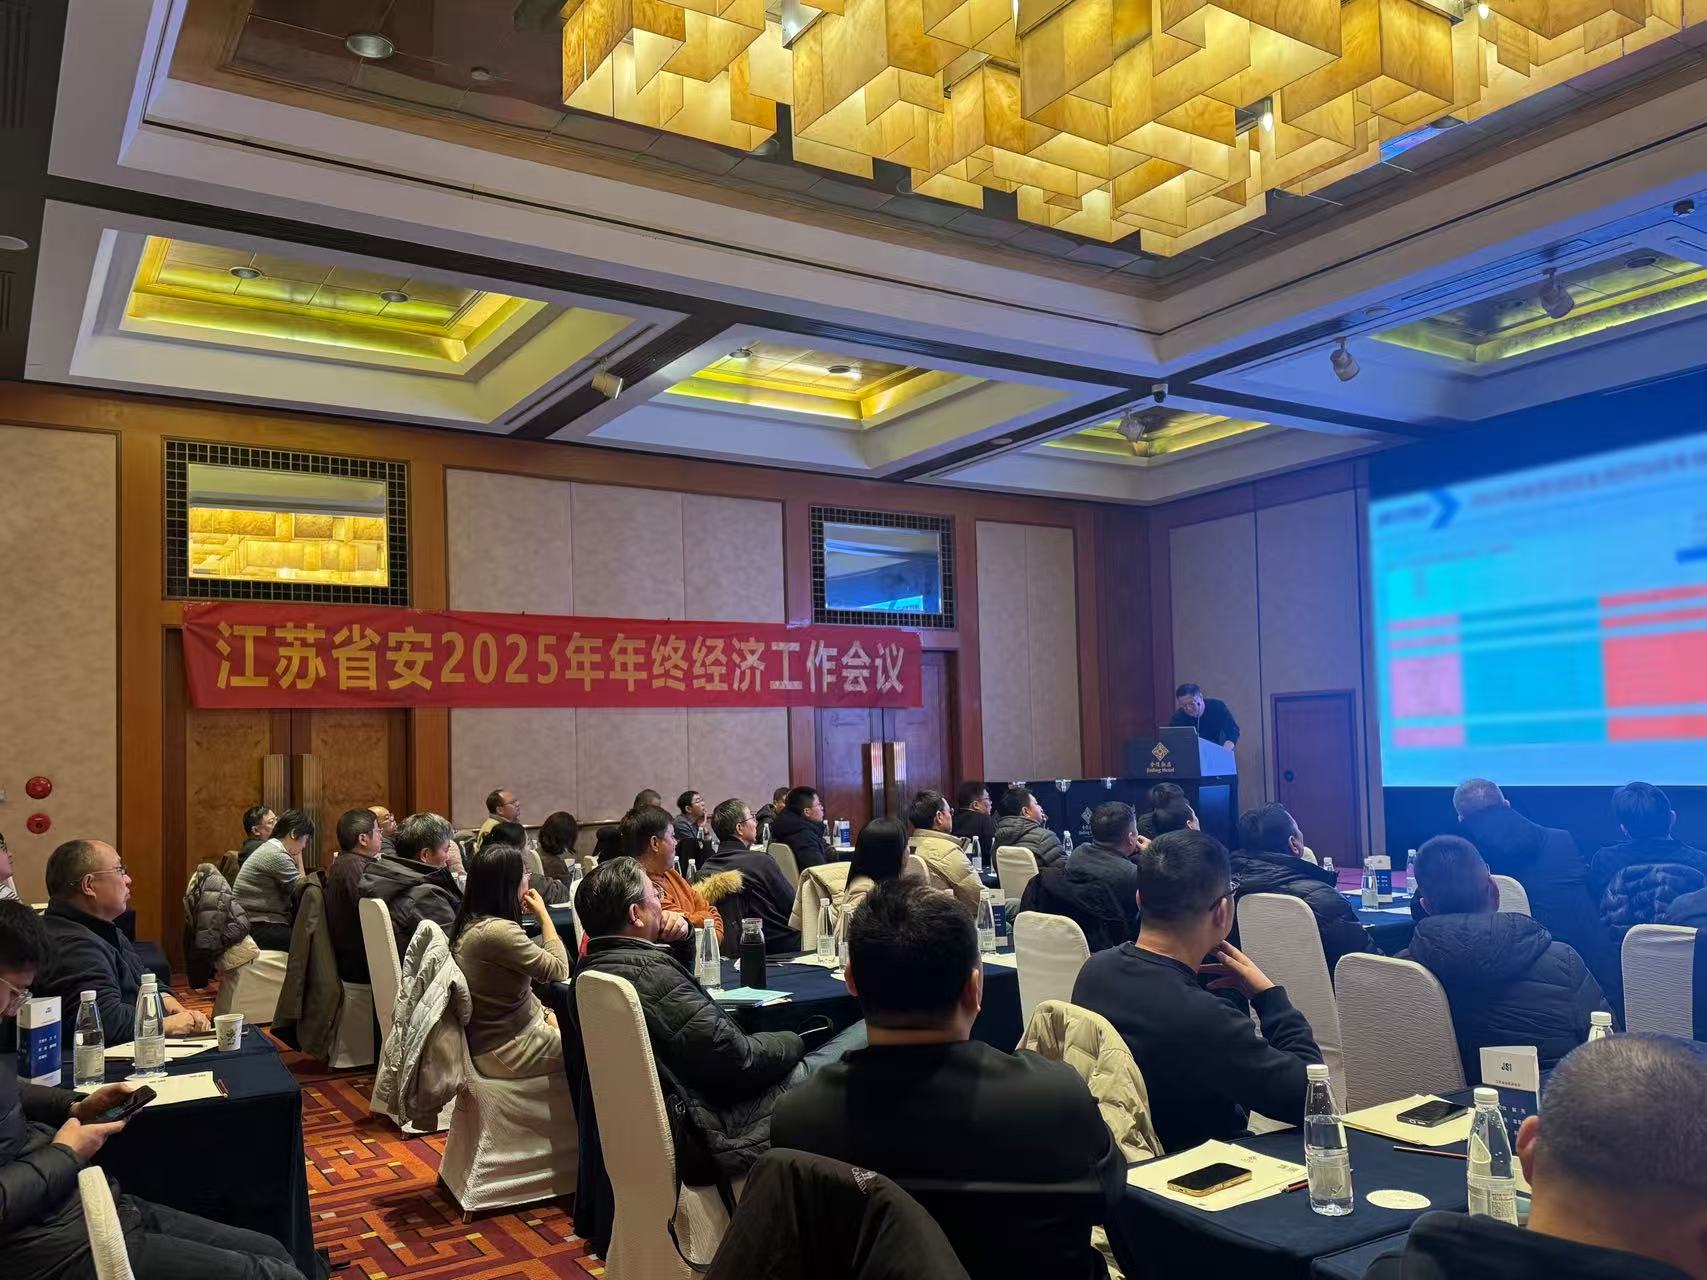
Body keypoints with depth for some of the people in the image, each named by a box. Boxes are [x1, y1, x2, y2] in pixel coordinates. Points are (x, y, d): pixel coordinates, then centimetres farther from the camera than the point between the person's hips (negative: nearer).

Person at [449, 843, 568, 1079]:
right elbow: (559, 970, -17)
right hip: (505, 1052, -9)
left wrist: (546, 1014, 4)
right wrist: (543, 915, -9)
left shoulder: (471, 922, 3)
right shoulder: (498, 931, -27)